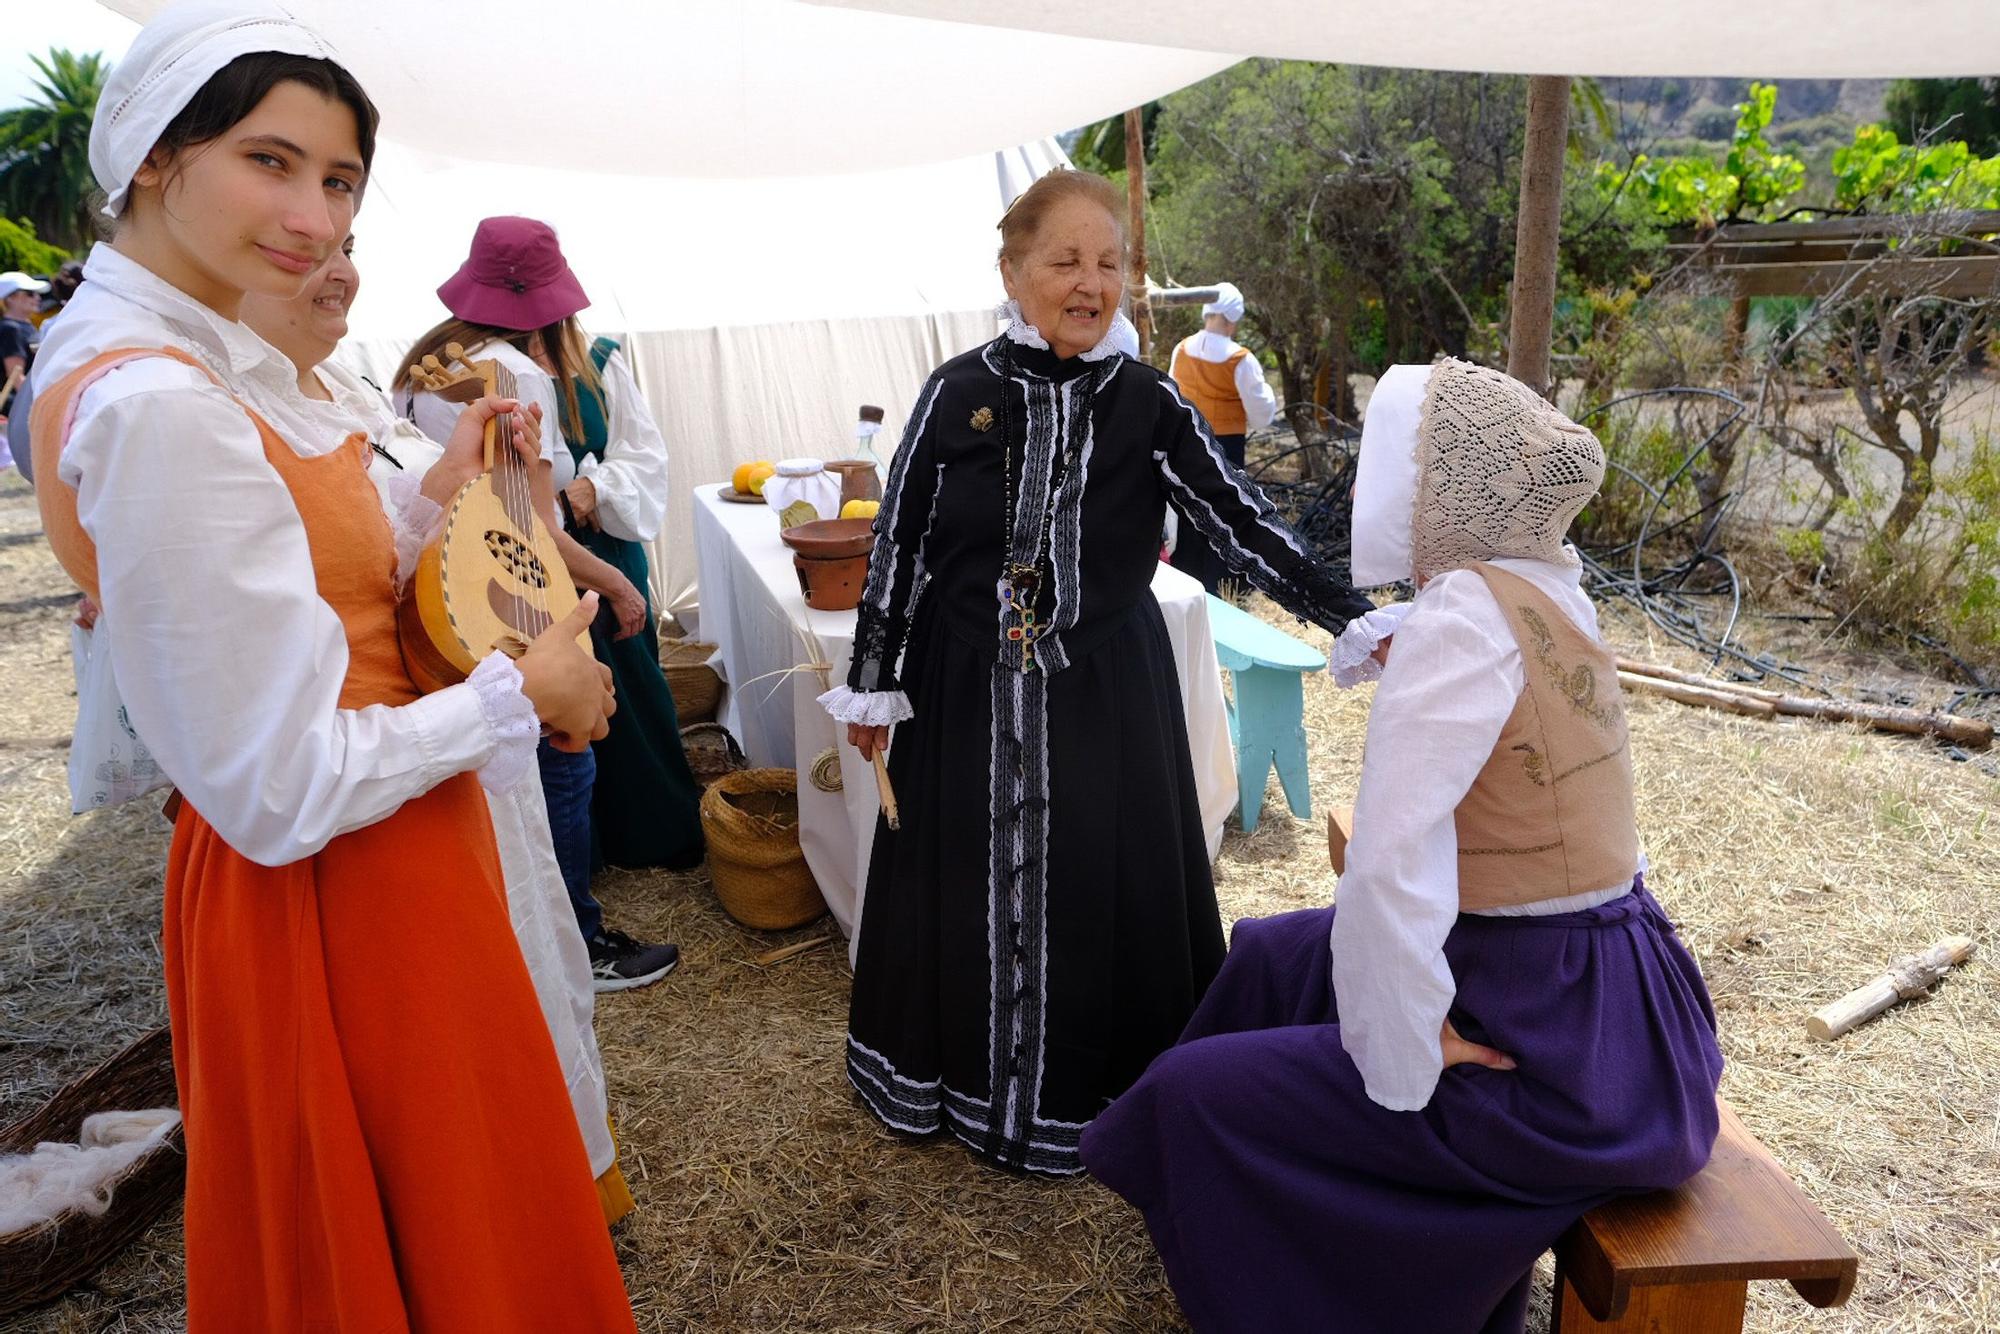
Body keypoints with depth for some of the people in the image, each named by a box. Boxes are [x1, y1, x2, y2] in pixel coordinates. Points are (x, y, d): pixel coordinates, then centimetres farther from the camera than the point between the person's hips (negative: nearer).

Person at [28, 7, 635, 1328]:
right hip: (332, 904, -9)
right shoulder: (155, 408, -25)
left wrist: (436, 498, 0)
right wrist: (521, 694, -15)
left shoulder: (207, 358, 4)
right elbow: (280, 791, -25)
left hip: (346, 877, 9)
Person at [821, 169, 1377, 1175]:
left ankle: (1092, 1087, 32)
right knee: (970, 888, 11)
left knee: (1104, 885, 9)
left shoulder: (1148, 403, -4)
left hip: (1106, 686, 1)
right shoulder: (959, 394, -5)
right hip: (971, 686, 0)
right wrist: (871, 682, 3)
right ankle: (961, 1070, 36)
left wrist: (1354, 620, -17)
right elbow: (898, 542, 0)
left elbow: (1243, 524, -7)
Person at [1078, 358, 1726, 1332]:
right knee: (1274, 957, 23)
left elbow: (1390, 863, -30)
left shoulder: (1466, 612, -24)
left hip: (1560, 1062, -9)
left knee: (1199, 1096, -1)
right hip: (1601, 1004, 9)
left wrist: (1400, 1055, -20)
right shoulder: (1543, 589, 3)